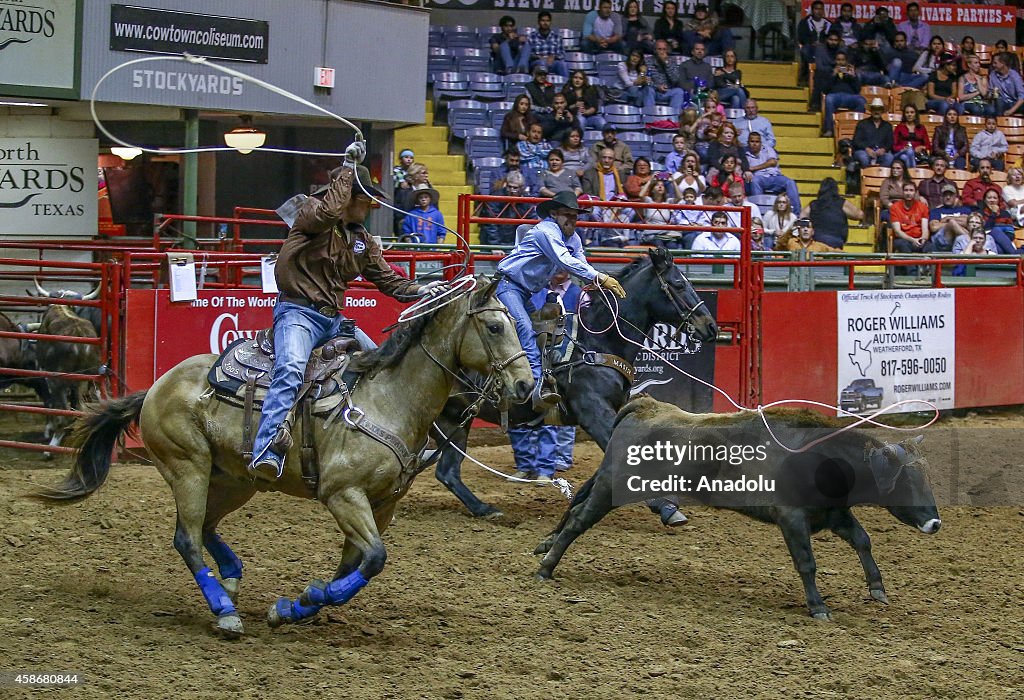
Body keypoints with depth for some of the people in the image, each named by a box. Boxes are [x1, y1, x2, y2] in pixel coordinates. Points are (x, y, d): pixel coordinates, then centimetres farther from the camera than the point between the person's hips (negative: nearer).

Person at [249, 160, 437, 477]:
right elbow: (329, 211, -27)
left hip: (334, 319, 9)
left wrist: (419, 290, -2)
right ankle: (266, 451, -45)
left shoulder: (363, 240, 19)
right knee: (291, 368, -34)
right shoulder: (311, 213, -3)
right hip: (298, 312, -9)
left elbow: (386, 278, 16)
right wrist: (348, 167, -17)